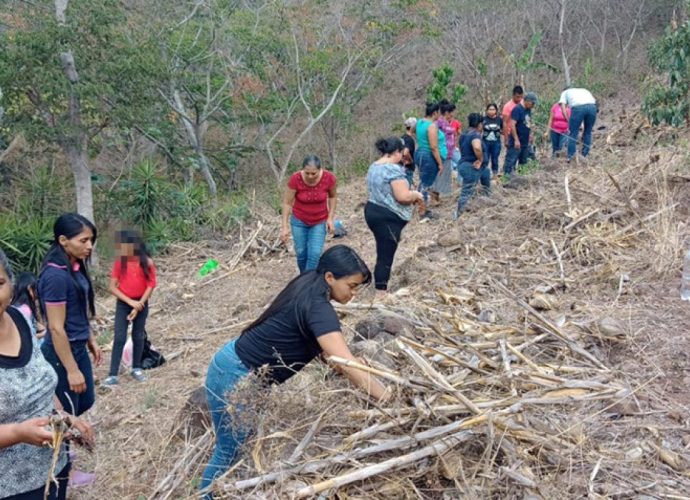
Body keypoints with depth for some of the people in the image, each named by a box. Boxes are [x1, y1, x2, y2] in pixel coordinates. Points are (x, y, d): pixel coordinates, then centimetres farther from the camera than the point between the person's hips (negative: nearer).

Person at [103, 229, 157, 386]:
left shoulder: (147, 262, -11)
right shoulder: (119, 262, -9)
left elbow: (150, 286, -9)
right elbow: (113, 287, -8)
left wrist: (138, 305, -14)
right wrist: (130, 302, -16)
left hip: (141, 304, 0)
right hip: (123, 304, 0)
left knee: (138, 337, 11)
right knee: (119, 338, -5)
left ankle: (136, 368, 28)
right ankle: (113, 375, -4)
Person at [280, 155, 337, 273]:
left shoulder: (329, 178, -22)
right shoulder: (295, 179, -25)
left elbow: (333, 196, -1)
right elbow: (287, 203, -14)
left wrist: (330, 218, -9)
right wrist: (284, 227, -16)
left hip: (319, 222, 0)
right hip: (299, 221, 0)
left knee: (315, 254, -10)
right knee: (301, 253, 7)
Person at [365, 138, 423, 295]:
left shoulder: (373, 167, 10)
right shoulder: (393, 169, -19)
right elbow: (402, 196, -25)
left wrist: (410, 197, 19)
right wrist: (416, 194, -4)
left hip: (372, 211, 10)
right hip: (387, 217, -10)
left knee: (383, 252, 19)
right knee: (386, 255, -2)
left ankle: (380, 285, 26)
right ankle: (381, 293, 4)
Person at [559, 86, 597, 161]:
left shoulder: (565, 92, 32)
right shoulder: (584, 90, 41)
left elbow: (563, 108, 15)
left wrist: (569, 122, 15)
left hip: (578, 107, -3)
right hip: (592, 106, 3)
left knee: (573, 133, 4)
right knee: (588, 132, 16)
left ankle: (570, 157, 2)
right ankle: (585, 156, 17)